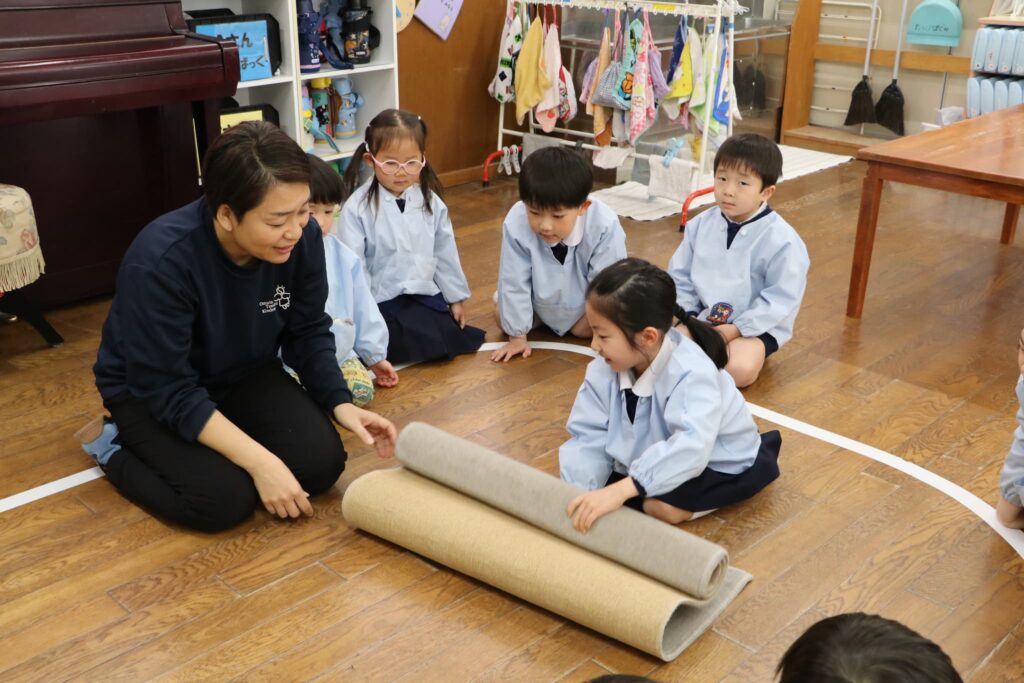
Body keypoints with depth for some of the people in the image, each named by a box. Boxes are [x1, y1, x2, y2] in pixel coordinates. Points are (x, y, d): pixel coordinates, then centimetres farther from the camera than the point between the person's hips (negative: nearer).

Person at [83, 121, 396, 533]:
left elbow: (308, 333, -5)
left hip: (245, 375, 5)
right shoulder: (159, 262, -34)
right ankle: (113, 444, 5)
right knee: (225, 499, -22)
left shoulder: (301, 238, -21)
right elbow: (170, 392, -30)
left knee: (322, 463, -15)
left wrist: (341, 404, -19)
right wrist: (260, 461, -33)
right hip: (150, 390, -4)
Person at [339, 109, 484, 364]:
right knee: (431, 343, -19)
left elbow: (445, 254, 11)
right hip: (382, 303, -5)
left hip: (426, 296, 5)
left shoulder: (430, 202, 2)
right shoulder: (358, 207, -13)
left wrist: (456, 298, 15)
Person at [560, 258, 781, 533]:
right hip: (646, 451, 5)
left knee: (663, 506, -30)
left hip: (715, 462, -5)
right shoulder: (603, 370, -17)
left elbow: (690, 448, -50)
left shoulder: (691, 374, -36)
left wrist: (619, 490, -60)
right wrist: (574, 496, -32)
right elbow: (589, 437, -17)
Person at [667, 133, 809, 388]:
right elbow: (680, 276, 6)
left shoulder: (782, 240, -16)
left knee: (741, 369, -32)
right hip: (701, 318, 4)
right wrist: (687, 316, -9)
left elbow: (781, 299, -16)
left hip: (754, 327, -3)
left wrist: (735, 330, -19)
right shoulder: (700, 225, -1)